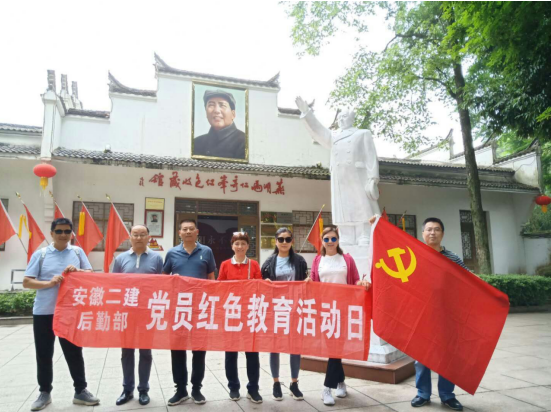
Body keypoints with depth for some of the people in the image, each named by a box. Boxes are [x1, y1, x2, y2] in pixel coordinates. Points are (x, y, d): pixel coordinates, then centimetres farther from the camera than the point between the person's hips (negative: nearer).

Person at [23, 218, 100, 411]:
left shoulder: (77, 252, 3)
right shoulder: (40, 254, -1)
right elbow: (26, 282, -3)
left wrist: (78, 271, -15)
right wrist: (49, 283, -19)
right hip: (43, 312, 0)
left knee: (74, 352, 8)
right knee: (44, 354, 10)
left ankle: (80, 391, 19)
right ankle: (44, 393, 26)